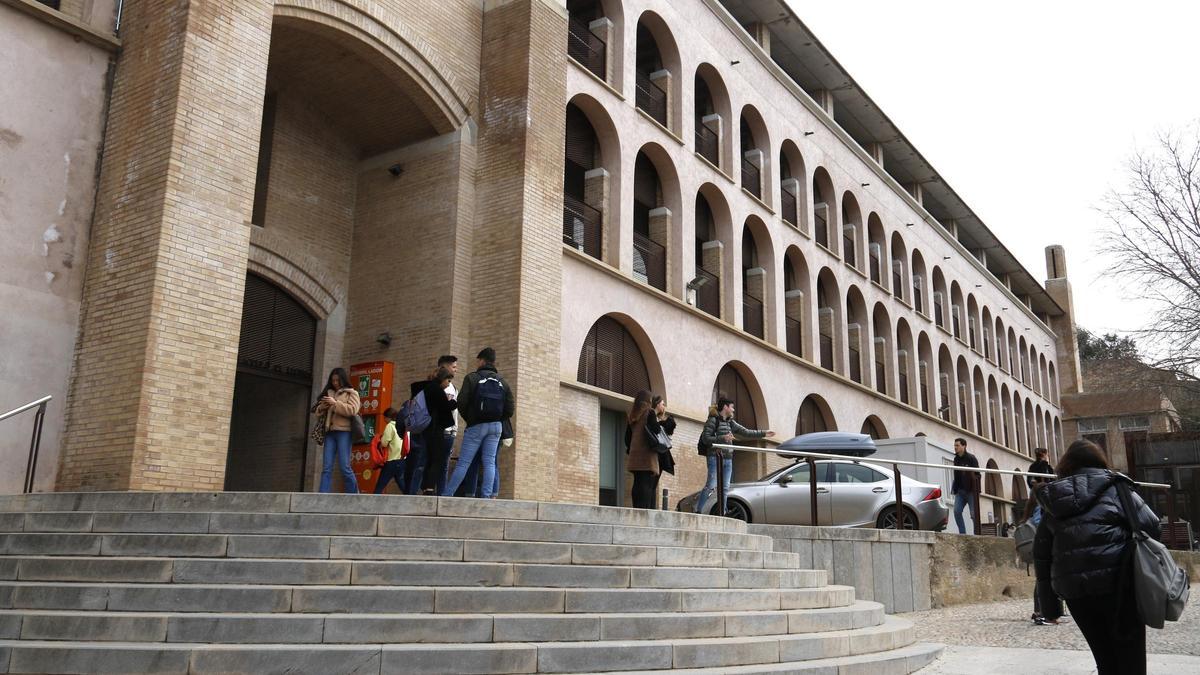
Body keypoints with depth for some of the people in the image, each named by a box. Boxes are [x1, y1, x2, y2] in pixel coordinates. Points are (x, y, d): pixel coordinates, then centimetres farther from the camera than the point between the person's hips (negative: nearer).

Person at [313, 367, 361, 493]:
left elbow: (352, 410, -8)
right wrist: (321, 408, 1)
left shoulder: (351, 393, 8)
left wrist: (335, 403, -12)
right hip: (330, 432, 5)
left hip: (344, 431, -5)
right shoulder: (329, 393, 22)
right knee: (326, 468, -3)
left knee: (344, 467, -8)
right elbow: (318, 413, 24)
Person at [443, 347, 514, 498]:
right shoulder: (503, 382, 10)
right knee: (490, 462, 4)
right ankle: (487, 496, -4)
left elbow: (461, 403, -10)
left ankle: (446, 495, 1)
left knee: (463, 462, -1)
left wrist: (468, 419, 7)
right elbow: (510, 409, 4)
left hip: (476, 425, -4)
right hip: (496, 426, 4)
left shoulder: (472, 378, -3)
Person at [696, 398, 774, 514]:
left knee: (725, 487, 7)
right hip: (715, 458, -8)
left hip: (728, 459, 8)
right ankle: (697, 511, -11)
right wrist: (722, 438, -19)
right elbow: (705, 439, -10)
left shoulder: (731, 423, 18)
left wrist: (763, 433, 22)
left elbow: (745, 432, 23)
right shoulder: (713, 420, -4)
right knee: (711, 486, -14)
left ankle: (722, 513, 12)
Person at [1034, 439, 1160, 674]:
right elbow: (1151, 526, -3)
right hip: (1115, 583, -4)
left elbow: (1041, 552, 11)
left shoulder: (1053, 498, 13)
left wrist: (1048, 600, 14)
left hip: (1074, 590, 4)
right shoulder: (1113, 487, 3)